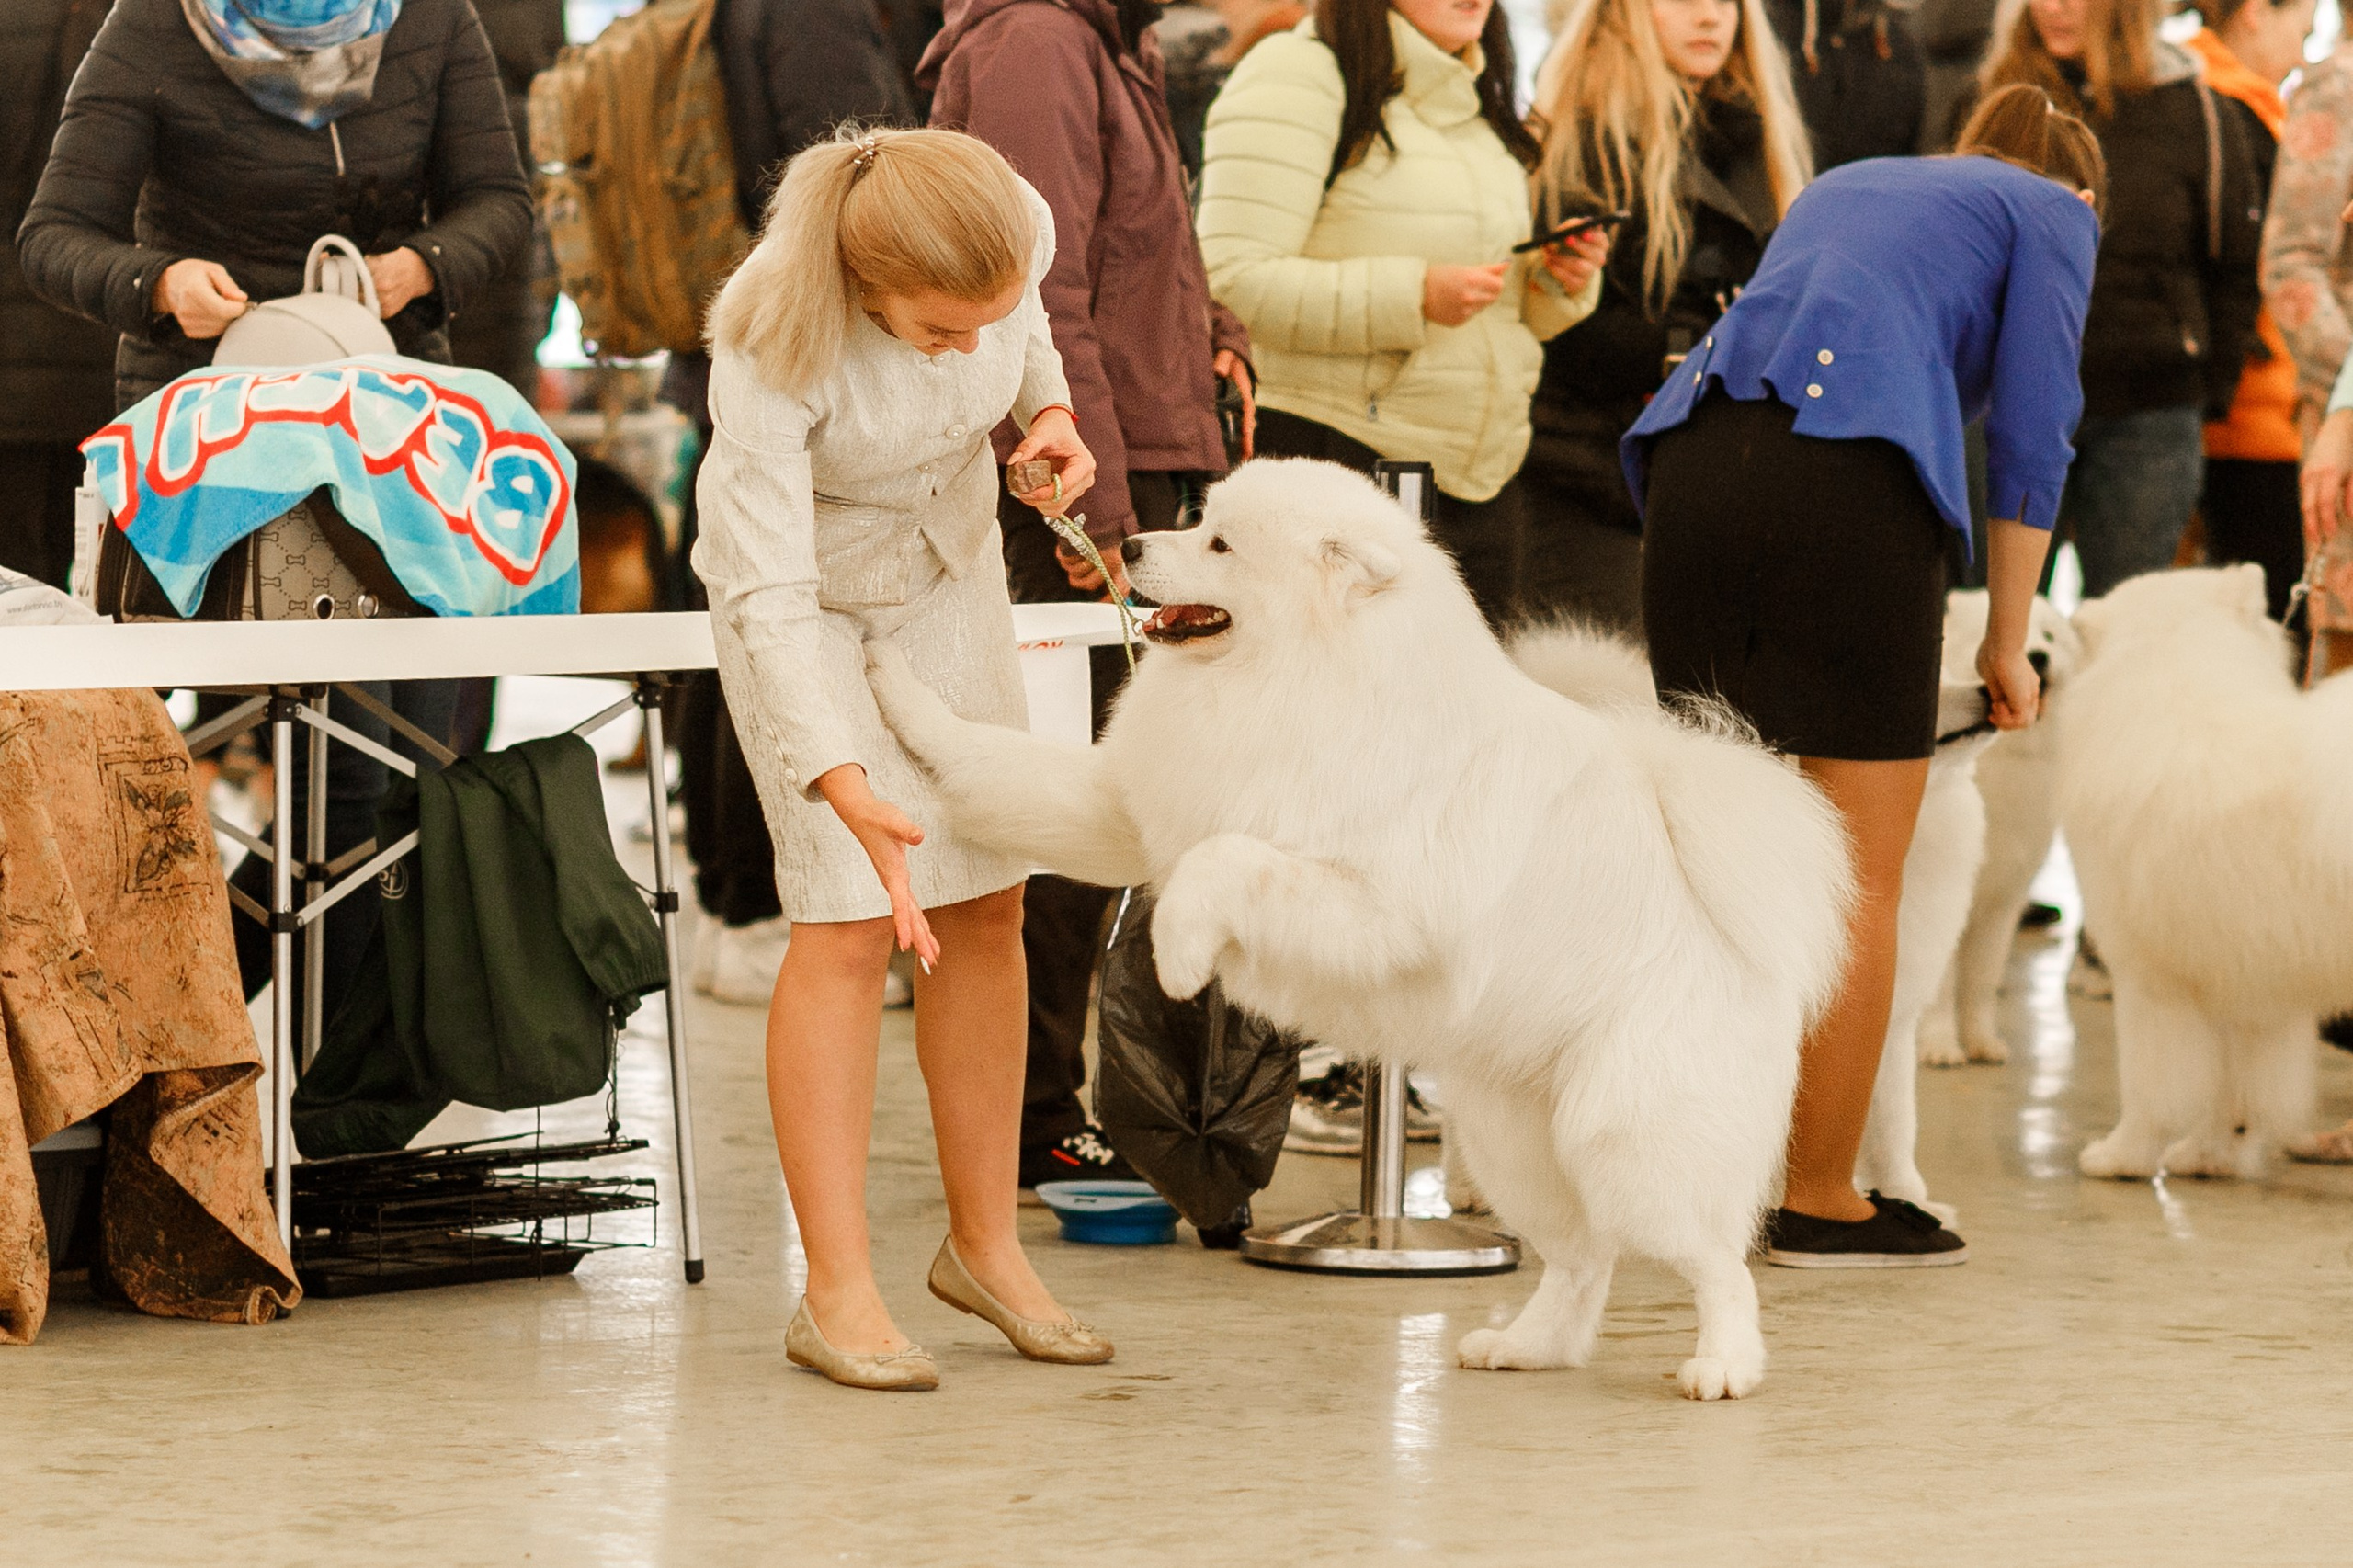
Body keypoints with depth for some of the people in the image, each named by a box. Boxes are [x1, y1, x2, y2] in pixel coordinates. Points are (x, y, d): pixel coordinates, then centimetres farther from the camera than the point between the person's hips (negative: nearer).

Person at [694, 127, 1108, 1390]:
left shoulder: (1019, 232, -25)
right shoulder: (773, 342, -38)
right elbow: (768, 599, -38)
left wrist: (1048, 410, -15)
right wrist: (846, 792, -47)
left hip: (949, 563, 5)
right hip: (805, 585, -5)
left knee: (983, 907, 3)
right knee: (849, 921, -13)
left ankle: (985, 1243, 15)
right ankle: (838, 1293, -8)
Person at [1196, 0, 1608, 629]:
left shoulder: (1476, 104, 19)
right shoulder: (1296, 74, -7)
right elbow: (1232, 282, -17)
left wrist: (1560, 285, 4)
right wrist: (1415, 295, -21)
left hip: (1483, 479, 8)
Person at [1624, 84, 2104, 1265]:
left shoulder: (1846, 184, 34)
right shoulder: (2054, 215, 18)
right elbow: (2029, 430, 6)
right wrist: (2007, 641, 11)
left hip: (1690, 459, 6)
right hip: (1847, 482, -6)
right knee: (1862, 878, 2)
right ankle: (1822, 1201, 4)